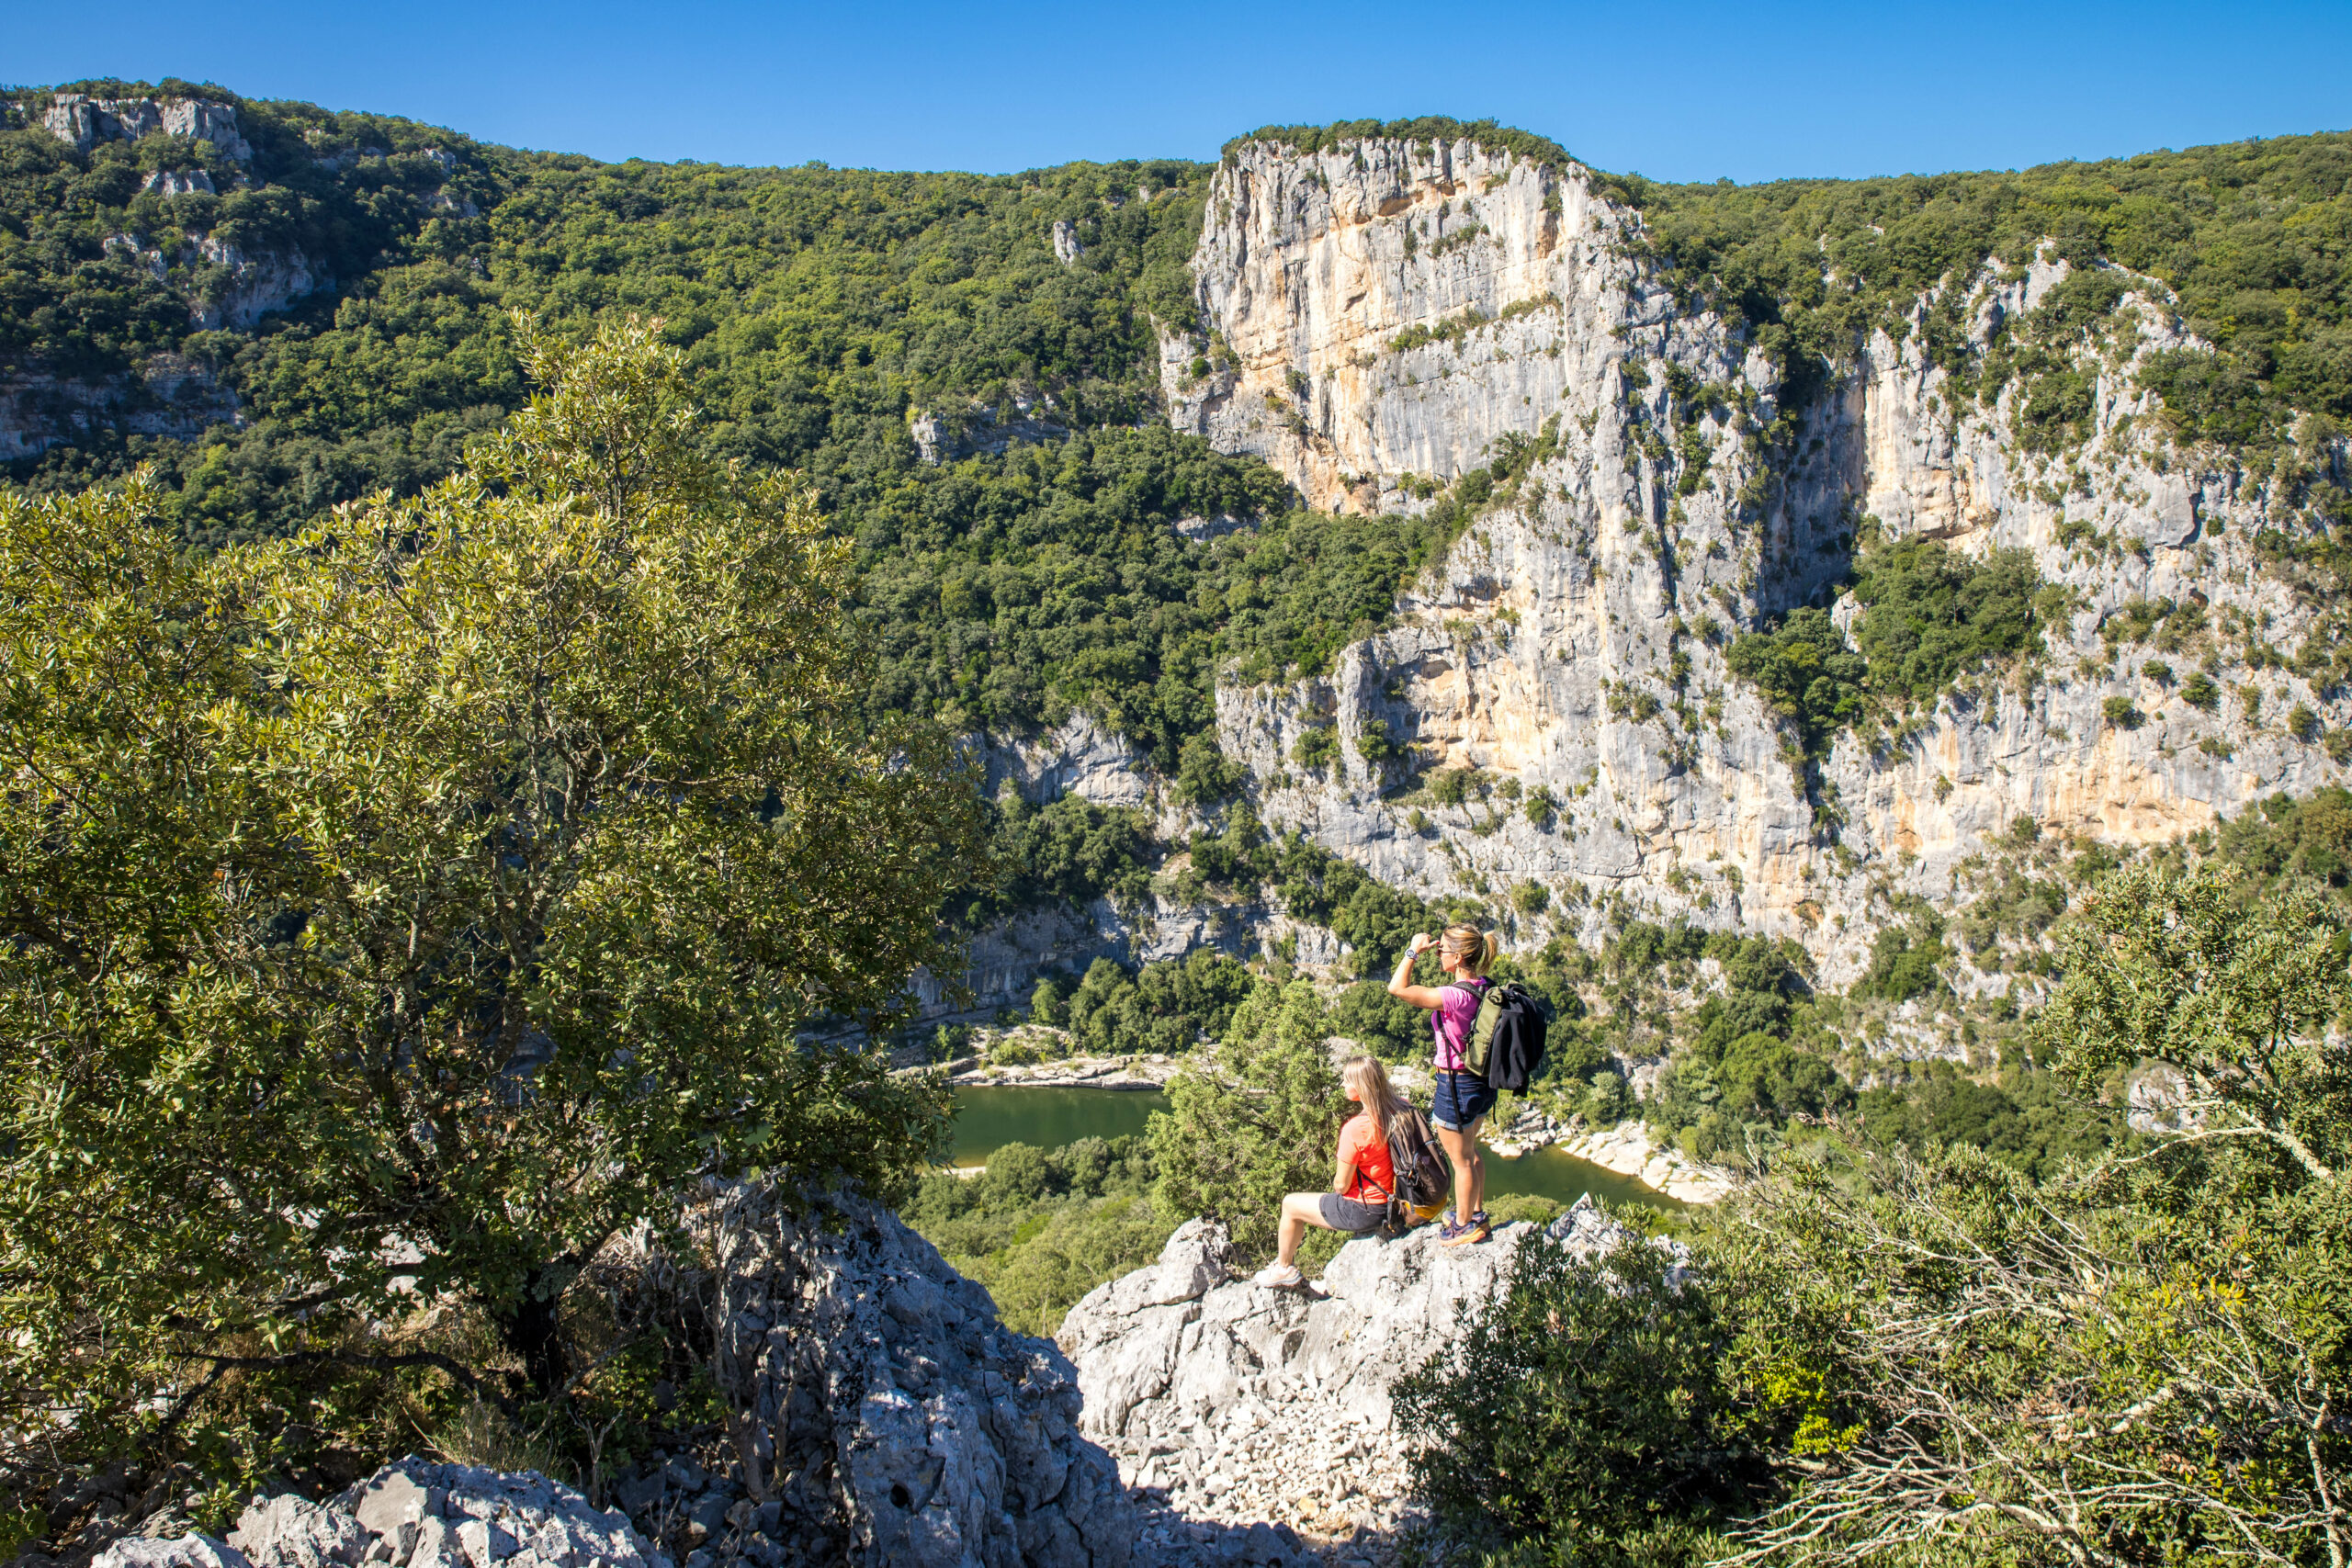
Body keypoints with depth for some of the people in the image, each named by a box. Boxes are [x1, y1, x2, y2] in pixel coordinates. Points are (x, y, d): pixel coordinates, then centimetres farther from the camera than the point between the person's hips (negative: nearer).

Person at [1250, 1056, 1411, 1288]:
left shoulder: (1355, 1129, -28)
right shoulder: (1399, 1108, -7)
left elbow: (1341, 1185, -17)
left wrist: (1338, 1185, 6)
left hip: (1364, 1211, -8)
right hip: (1392, 1204, 8)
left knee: (1290, 1204, 13)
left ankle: (1284, 1268, 33)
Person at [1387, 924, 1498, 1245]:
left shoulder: (1456, 995, -30)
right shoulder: (1485, 987, -4)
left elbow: (1397, 988, -30)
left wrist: (1413, 950, -23)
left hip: (1457, 1085, -9)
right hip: (1481, 1081, 9)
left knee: (1461, 1160, 11)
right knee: (1470, 1152, 27)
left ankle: (1465, 1226, 28)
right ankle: (1476, 1212, 43)